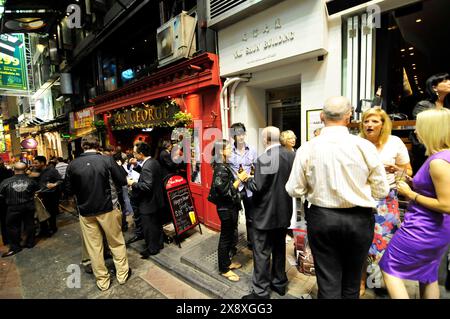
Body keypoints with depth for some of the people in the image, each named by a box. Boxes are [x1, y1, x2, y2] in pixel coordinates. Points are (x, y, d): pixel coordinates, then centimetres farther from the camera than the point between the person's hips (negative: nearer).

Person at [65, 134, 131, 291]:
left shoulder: (73, 164, -5)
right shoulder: (107, 160, -11)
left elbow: (69, 190, 2)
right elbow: (122, 181, -6)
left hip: (86, 212, 2)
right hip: (107, 208, -1)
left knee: (94, 247, 14)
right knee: (116, 243, 15)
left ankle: (102, 281, 27)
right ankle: (122, 274, 28)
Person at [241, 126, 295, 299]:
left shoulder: (263, 159, -21)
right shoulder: (292, 155, 0)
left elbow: (257, 187, -21)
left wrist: (247, 179, -3)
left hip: (266, 213, -7)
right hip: (284, 211, 7)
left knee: (262, 252, 6)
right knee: (279, 248, 21)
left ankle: (261, 291, 19)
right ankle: (279, 283, 38)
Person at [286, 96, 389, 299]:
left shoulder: (307, 149, -11)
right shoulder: (365, 146, -10)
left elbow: (294, 190, -6)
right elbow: (382, 191, -2)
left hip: (321, 219, -1)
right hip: (359, 220, 1)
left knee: (328, 284, 14)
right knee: (351, 283, 22)